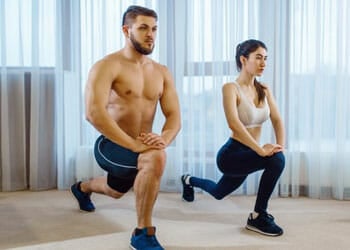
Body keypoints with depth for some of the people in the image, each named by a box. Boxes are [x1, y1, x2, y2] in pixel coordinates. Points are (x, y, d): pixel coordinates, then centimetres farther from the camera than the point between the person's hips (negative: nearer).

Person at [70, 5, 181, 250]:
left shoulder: (162, 72, 3)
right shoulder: (107, 66, -15)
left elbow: (175, 116, -2)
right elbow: (94, 113, -28)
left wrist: (164, 138, -26)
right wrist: (133, 144, -35)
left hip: (142, 148, 7)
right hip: (111, 146, -7)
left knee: (115, 191, 31)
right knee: (157, 157, -36)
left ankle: (82, 188, 67)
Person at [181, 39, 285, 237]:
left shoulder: (264, 90, 4)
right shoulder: (231, 88, -17)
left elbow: (277, 120, -2)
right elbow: (234, 123, -30)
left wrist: (281, 146, -19)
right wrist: (261, 150, -35)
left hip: (247, 155, 8)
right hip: (231, 155, -7)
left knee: (218, 193, 29)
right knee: (276, 160, -31)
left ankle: (190, 181, 60)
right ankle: (258, 216, -12)